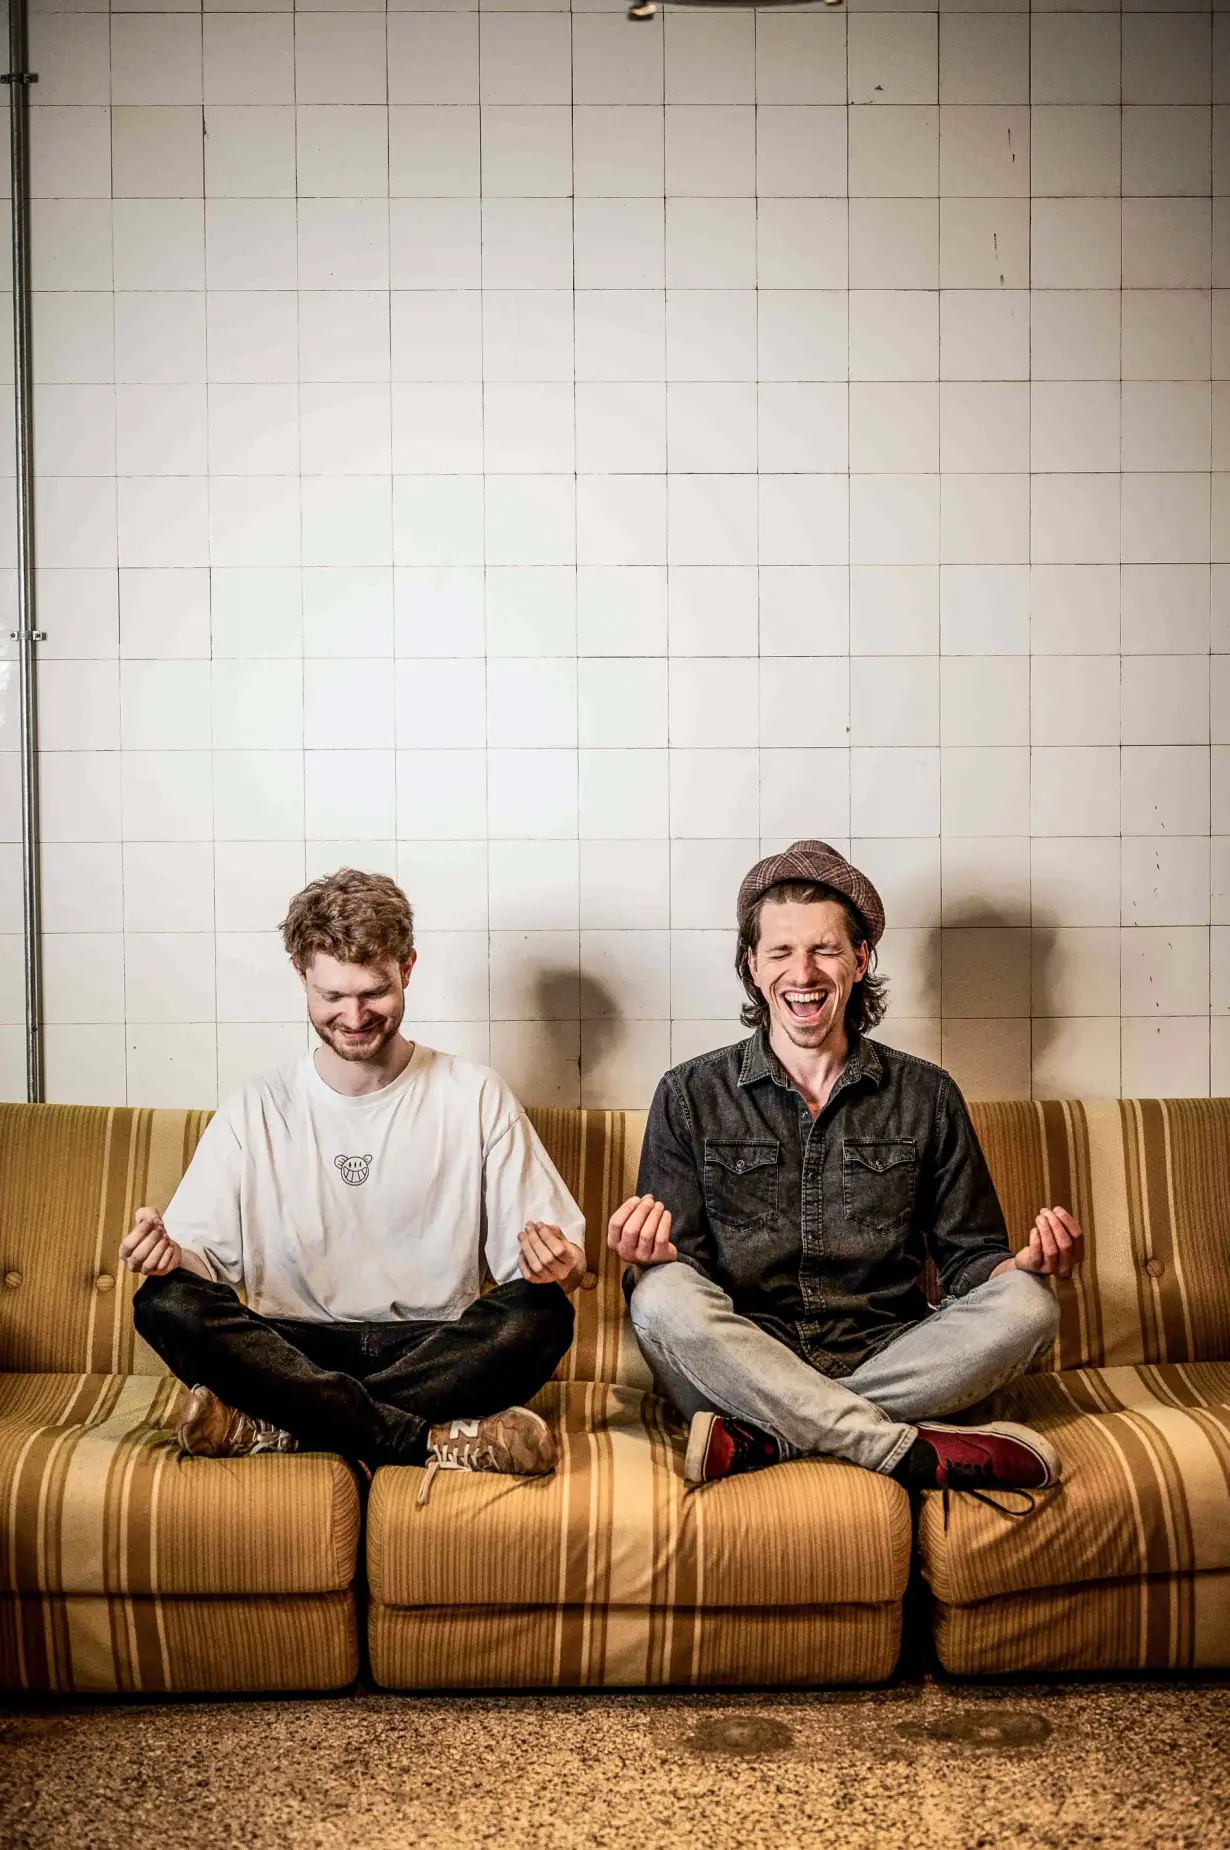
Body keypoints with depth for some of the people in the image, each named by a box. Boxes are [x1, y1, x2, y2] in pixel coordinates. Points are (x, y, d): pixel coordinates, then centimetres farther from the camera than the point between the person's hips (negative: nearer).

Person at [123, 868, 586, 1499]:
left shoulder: (476, 1097, 4)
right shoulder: (257, 1108, 7)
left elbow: (563, 1260, 1)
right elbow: (205, 1253, 3)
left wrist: (556, 1264, -23)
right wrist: (171, 1254, -20)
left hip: (437, 1352, 0)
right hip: (295, 1349, 1)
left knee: (538, 1316, -30)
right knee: (166, 1302, -25)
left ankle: (275, 1427, -26)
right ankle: (427, 1441, -28)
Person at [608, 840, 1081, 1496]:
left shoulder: (926, 1096, 10)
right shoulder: (691, 1096, 5)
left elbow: (968, 1260, 11)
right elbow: (676, 1277, 1)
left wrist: (1027, 1262, -12)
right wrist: (651, 1259, -23)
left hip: (887, 1362, 2)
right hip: (745, 1366, -2)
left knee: (1026, 1303, -24)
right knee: (664, 1295, -32)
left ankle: (763, 1437, -26)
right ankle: (916, 1452, -29)